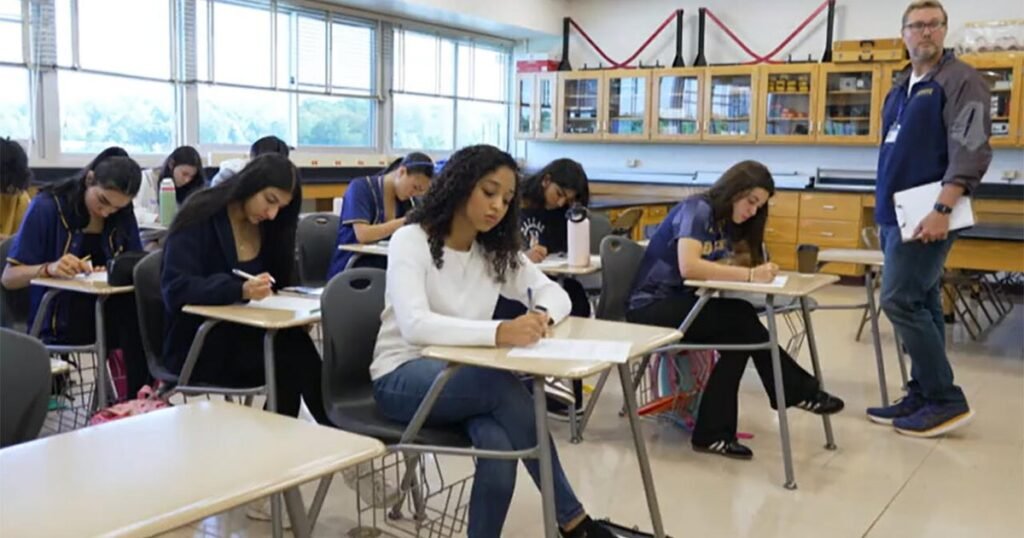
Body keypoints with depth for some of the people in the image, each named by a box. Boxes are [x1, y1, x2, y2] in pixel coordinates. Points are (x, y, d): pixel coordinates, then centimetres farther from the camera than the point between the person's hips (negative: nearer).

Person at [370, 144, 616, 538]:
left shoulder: (498, 251, 7)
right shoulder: (410, 240, -13)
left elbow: (555, 294, 5)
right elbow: (414, 325, -29)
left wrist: (541, 316, -21)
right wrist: (497, 333, -43)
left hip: (465, 377, 5)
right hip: (402, 378, -5)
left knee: (500, 445, -32)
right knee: (505, 385, -33)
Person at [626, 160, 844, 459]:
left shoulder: (727, 222, 12)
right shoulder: (696, 209, -16)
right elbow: (688, 266, -31)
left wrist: (761, 271, -16)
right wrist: (750, 275, -33)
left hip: (682, 303, 8)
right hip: (652, 307, -8)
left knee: (739, 336, -19)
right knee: (742, 320, -25)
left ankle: (714, 434, -12)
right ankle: (800, 391, -9)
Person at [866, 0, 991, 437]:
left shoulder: (960, 80, -6)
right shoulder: (900, 90, 18)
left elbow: (971, 151, -16)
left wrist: (943, 210, -24)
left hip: (924, 215, -8)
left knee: (900, 301, -13)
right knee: (920, 305, 10)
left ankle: (946, 399, -4)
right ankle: (923, 397, 17)